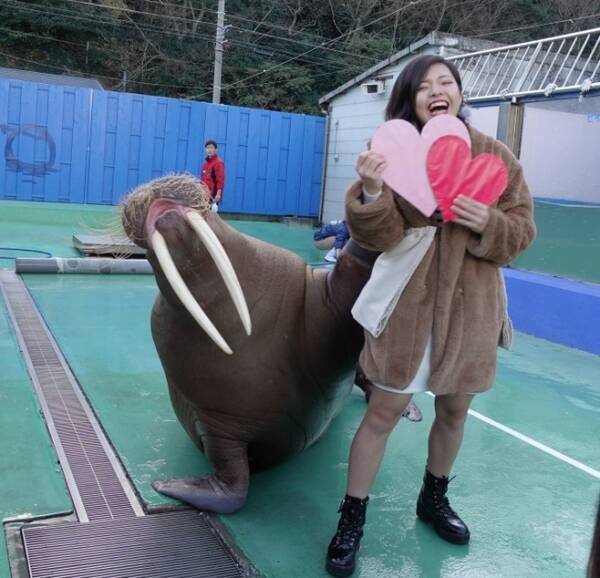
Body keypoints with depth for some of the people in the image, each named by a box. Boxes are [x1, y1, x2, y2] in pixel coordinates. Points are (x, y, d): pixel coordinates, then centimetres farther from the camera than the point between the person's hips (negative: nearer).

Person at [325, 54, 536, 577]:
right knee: (384, 411, 1)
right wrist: (372, 193, -32)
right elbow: (380, 237, -13)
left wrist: (487, 224, -18)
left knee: (454, 410, 17)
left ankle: (434, 498, 42)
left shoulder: (497, 157, 1)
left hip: (470, 306, 3)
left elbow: (523, 232, 3)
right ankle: (352, 520, 17)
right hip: (409, 303, -3)